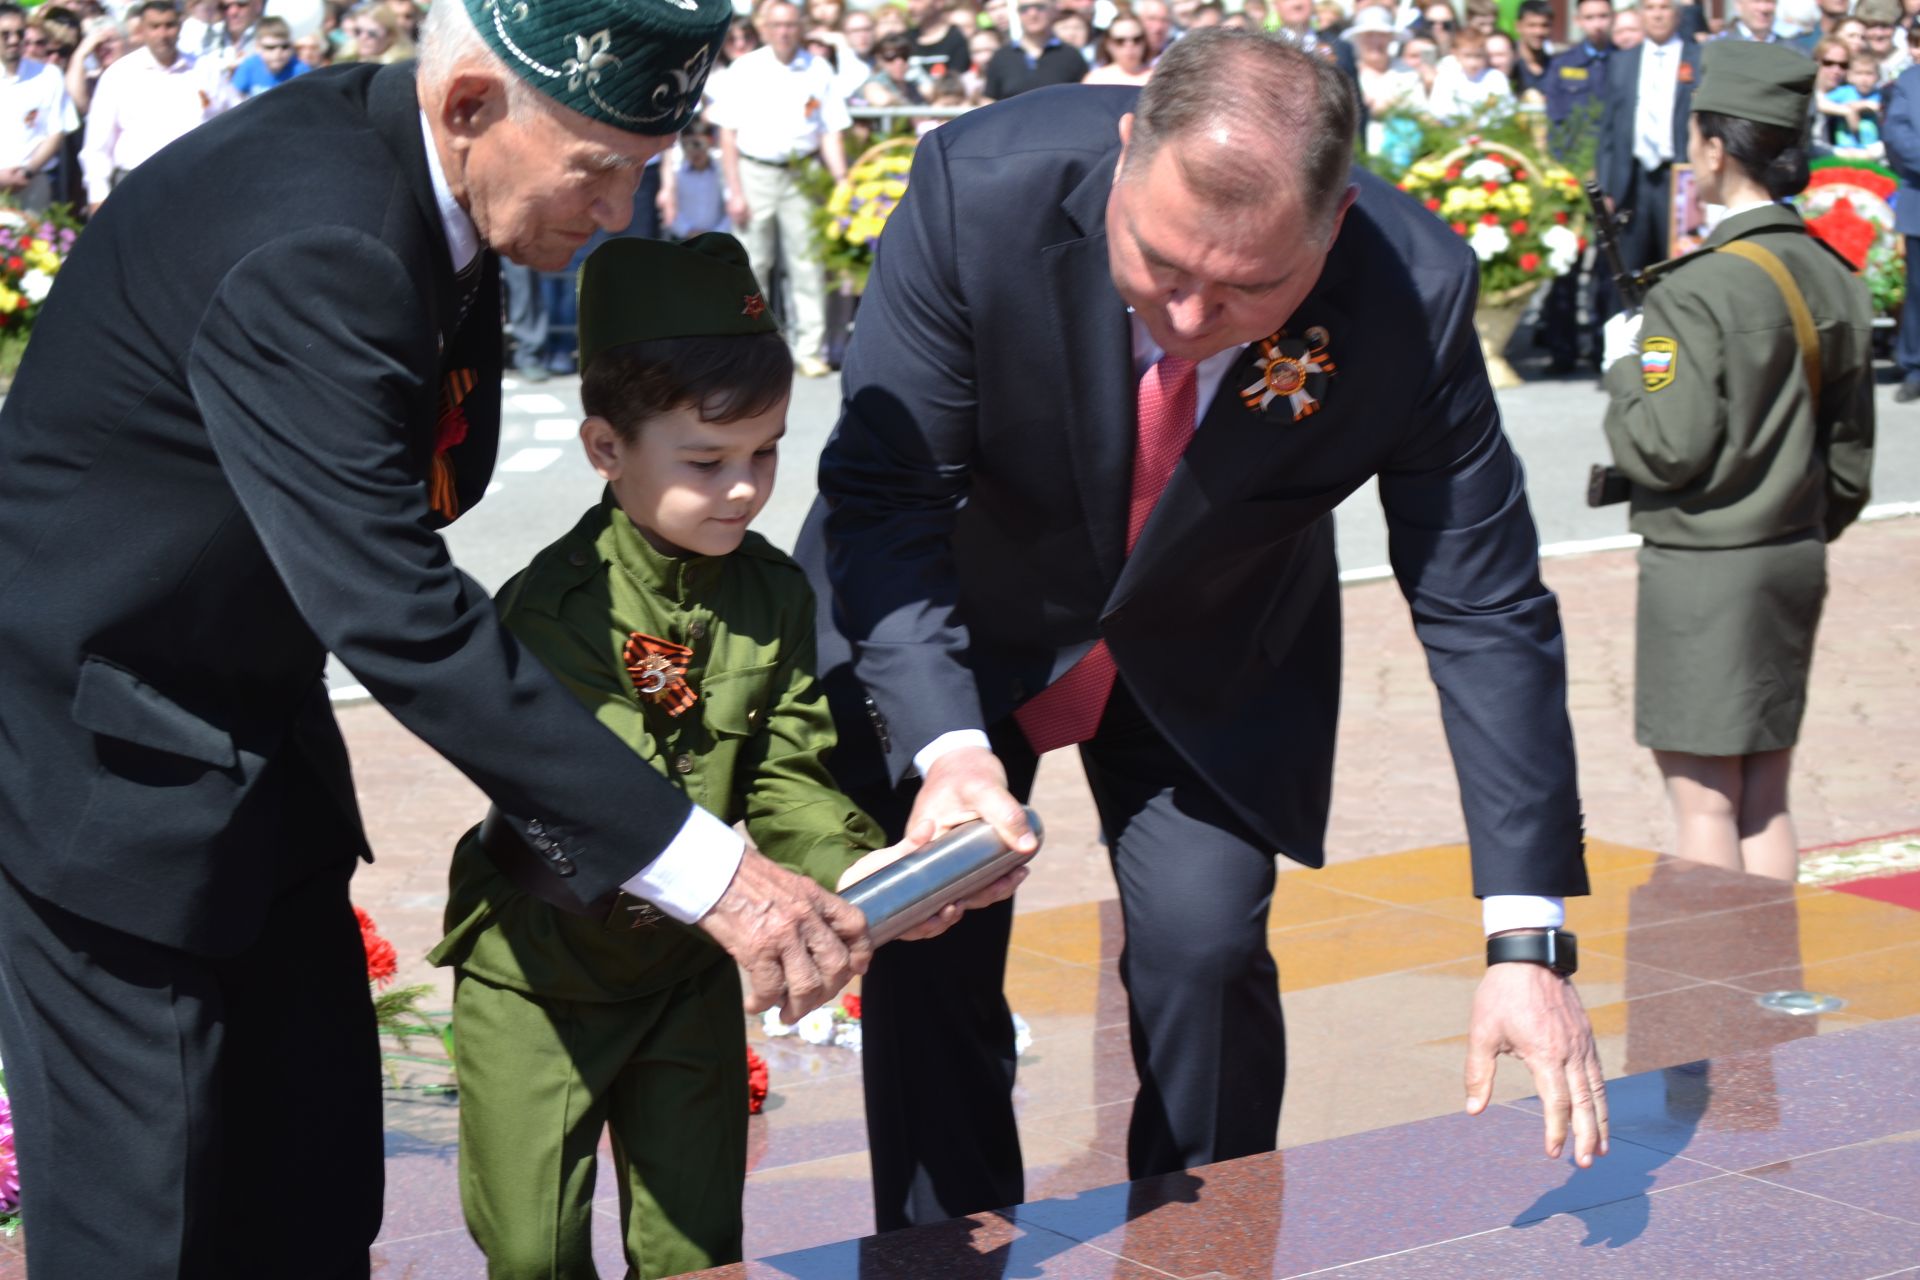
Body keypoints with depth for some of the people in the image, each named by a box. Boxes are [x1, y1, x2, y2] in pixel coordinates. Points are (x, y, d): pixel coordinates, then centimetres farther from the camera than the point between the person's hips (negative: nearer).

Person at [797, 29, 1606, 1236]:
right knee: (929, 948, -5)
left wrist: (1528, 941, -26)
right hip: (951, 612, 0)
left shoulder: (1414, 293, -30)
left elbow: (1484, 609, -22)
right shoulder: (983, 185, -33)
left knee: (1207, 944, -9)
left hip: (1213, 657, 1)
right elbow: (882, 499, -26)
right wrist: (947, 747, -42)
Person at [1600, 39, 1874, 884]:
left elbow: (1663, 450, -20)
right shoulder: (1834, 279, 6)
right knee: (1766, 800, 14)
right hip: (1795, 561, 8)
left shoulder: (1699, 289, -18)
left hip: (1703, 568, -8)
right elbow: (1852, 457, 12)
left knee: (1703, 803, -1)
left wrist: (1624, 365, -3)